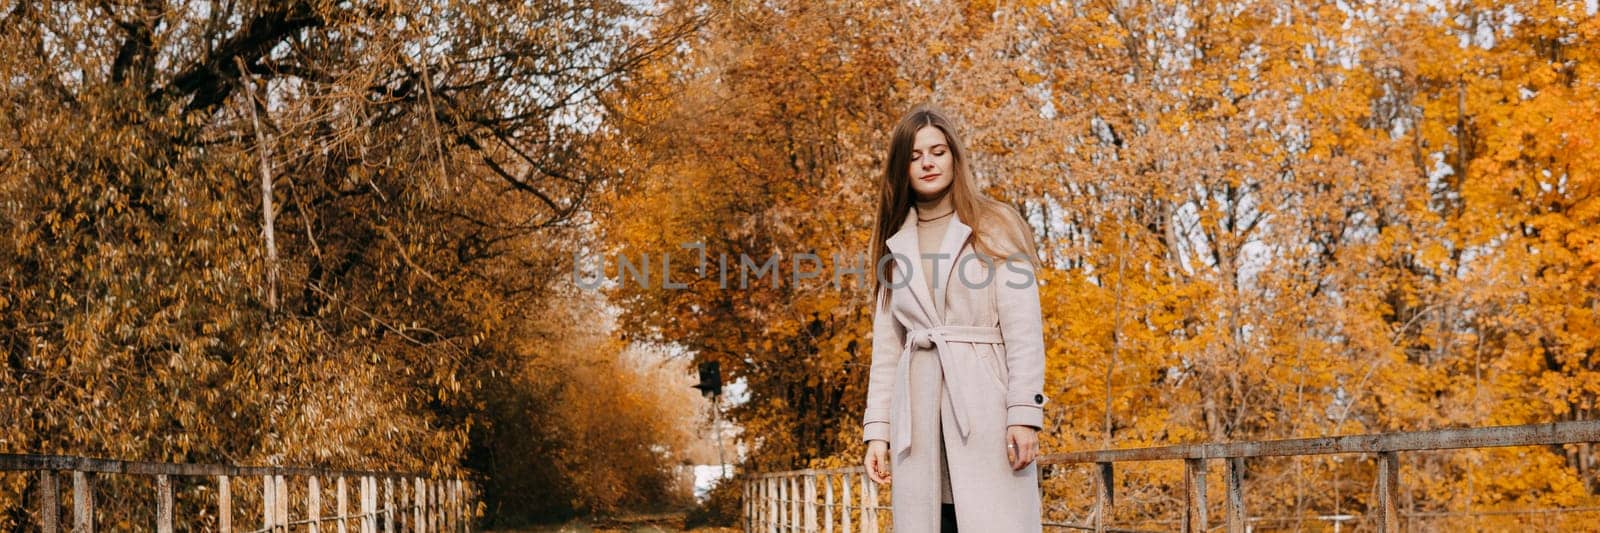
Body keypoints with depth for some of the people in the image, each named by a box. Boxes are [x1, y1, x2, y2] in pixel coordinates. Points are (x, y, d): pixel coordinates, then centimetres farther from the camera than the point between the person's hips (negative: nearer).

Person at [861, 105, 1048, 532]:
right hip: (919, 415, 4)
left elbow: (1023, 330, -3)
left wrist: (1025, 413, -13)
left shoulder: (995, 228, 6)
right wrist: (876, 430, 6)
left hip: (985, 406, -4)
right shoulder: (896, 245, 17)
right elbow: (886, 348, 15)